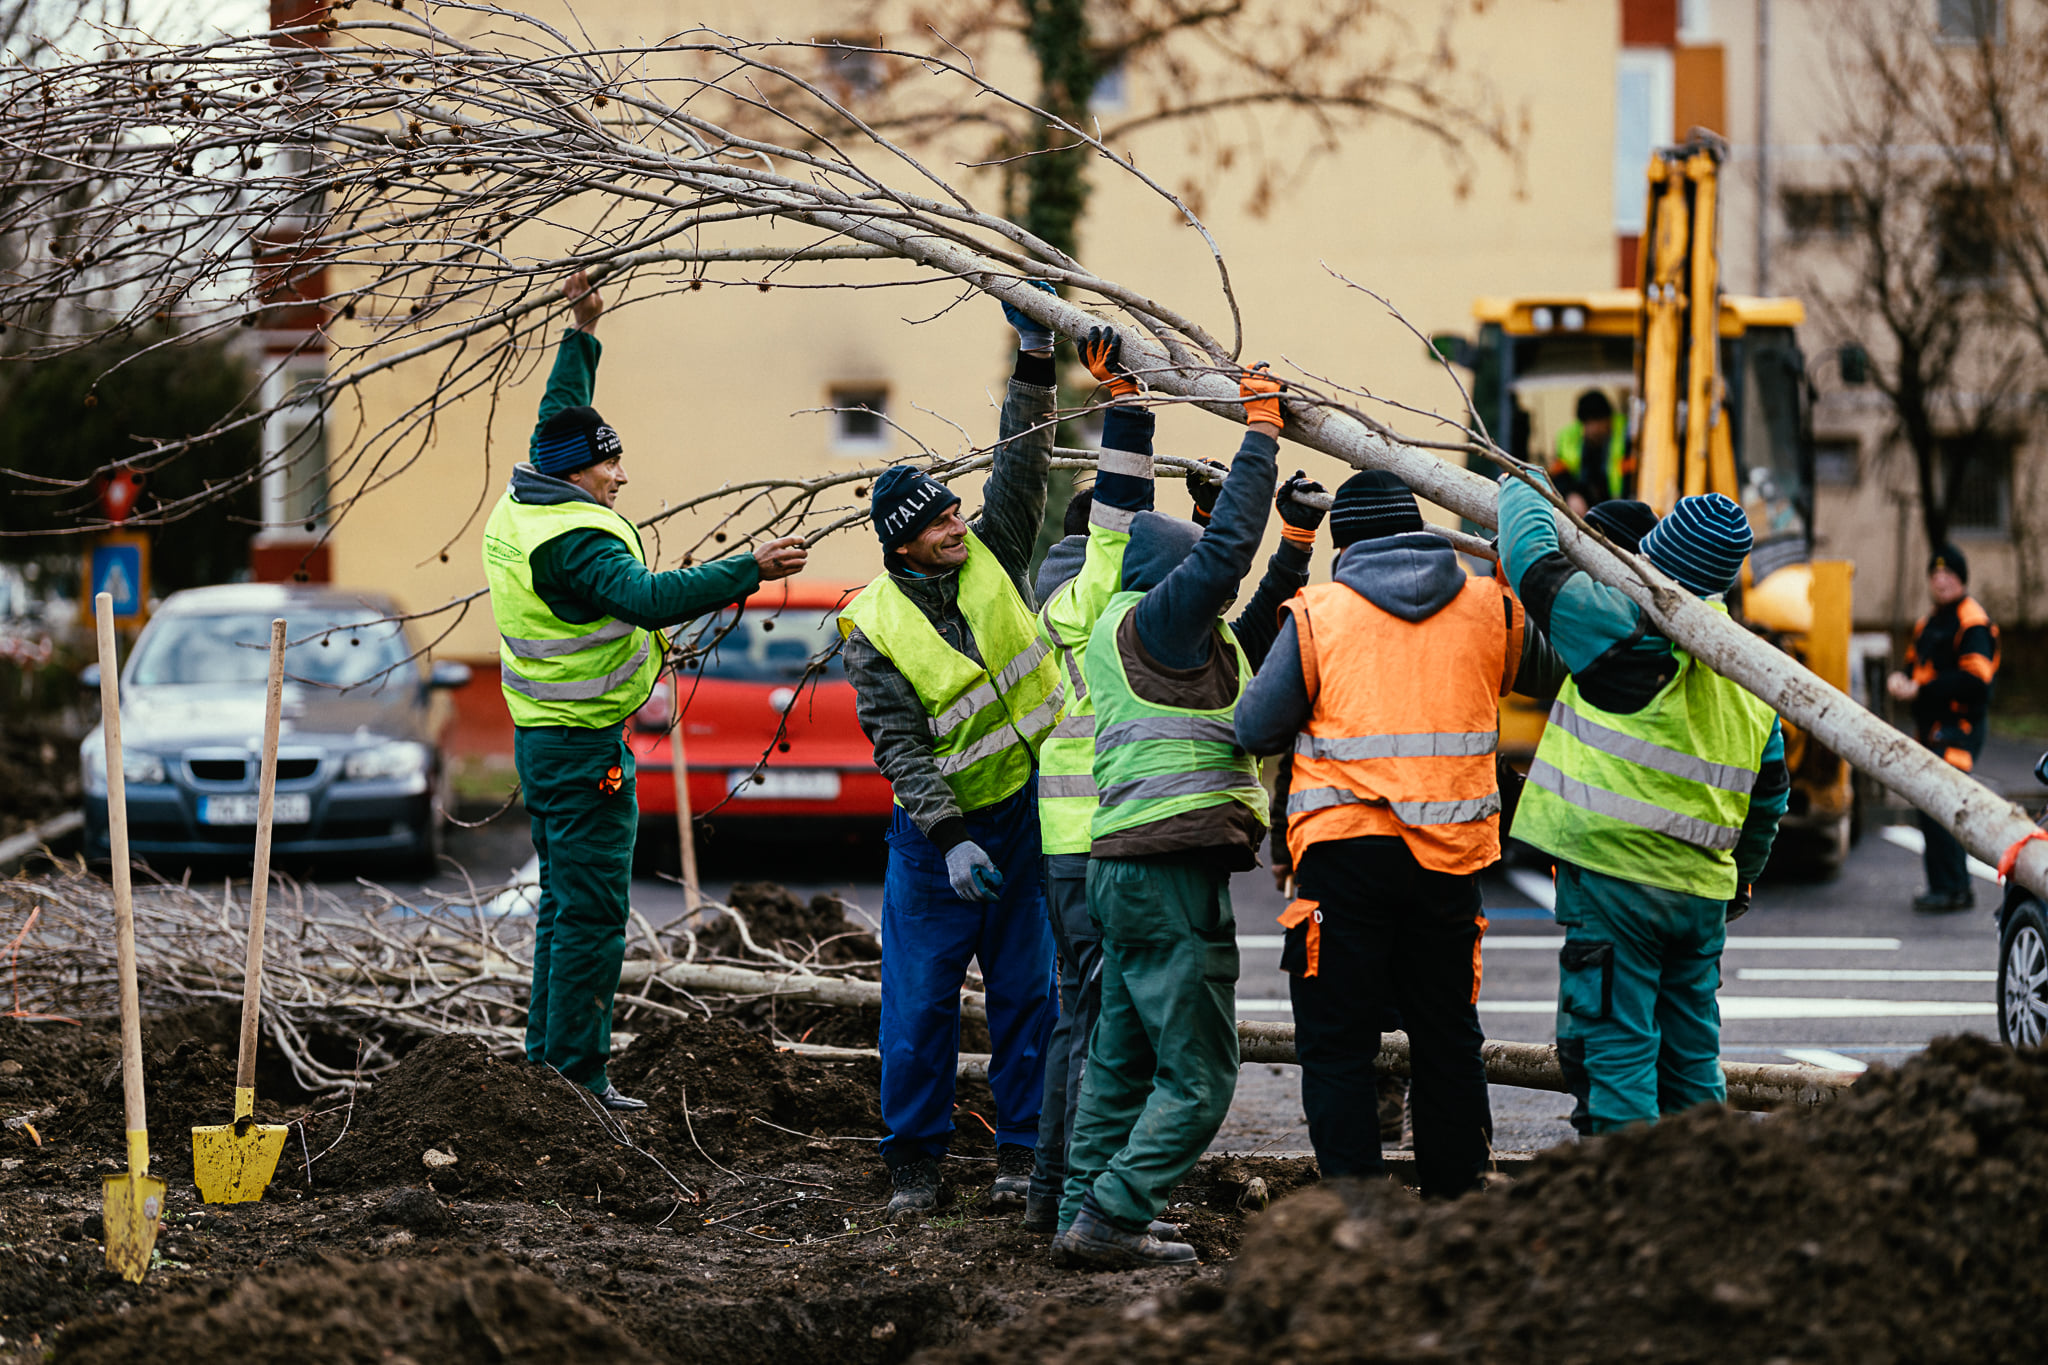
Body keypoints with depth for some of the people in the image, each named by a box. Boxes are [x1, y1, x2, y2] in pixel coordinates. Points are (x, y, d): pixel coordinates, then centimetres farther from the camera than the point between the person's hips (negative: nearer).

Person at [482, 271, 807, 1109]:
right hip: (584, 746, -10)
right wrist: (750, 570, -37)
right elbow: (648, 599, -36)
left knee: (563, 905, 17)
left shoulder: (518, 509, 9)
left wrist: (582, 336, 29)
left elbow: (559, 418, 26)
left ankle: (547, 1060, 21)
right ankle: (575, 1075, -6)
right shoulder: (575, 537, -21)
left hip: (540, 734, 10)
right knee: (593, 914, -7)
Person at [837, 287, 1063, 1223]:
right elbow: (899, 748, -15)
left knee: (1028, 990, 5)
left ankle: (1023, 1151, 12)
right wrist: (950, 841, -23)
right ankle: (914, 1160, 11)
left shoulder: (988, 555, 0)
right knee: (921, 997, 0)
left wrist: (1034, 359, -12)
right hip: (937, 830, -3)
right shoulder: (874, 629, -11)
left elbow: (1023, 466, -1)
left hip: (1030, 809, 3)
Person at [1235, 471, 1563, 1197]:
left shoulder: (1318, 613, -1)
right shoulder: (1488, 608, 7)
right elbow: (1551, 676, 25)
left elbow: (1255, 729, 0)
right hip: (1451, 858, 3)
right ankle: (1455, 1199, 19)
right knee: (1447, 1037, 15)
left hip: (1345, 845, -3)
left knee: (1338, 1043, 2)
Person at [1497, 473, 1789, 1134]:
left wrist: (1521, 489, 14)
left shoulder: (1630, 628, -11)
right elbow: (1770, 788, 20)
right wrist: (1741, 877, 32)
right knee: (1690, 1052, 16)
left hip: (1615, 875, -7)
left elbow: (1535, 565, -6)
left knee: (1613, 1050, -5)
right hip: (1704, 889, 7)